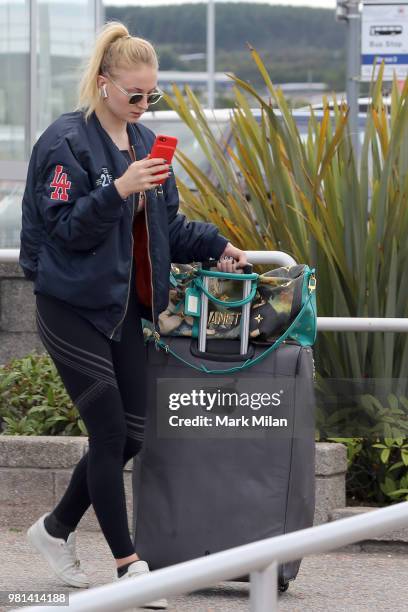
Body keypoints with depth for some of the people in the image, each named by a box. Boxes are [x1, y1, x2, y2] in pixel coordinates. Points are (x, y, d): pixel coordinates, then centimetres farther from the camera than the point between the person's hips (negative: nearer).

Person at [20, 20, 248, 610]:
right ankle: (129, 564, 1)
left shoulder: (145, 142, 11)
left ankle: (56, 528, 25)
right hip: (74, 310, -8)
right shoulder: (67, 142, -13)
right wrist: (118, 190, -29)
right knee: (111, 432, -6)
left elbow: (167, 225, 18)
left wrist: (216, 245, 5)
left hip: (124, 308, 8)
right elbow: (64, 227, -18)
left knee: (130, 432, 7)